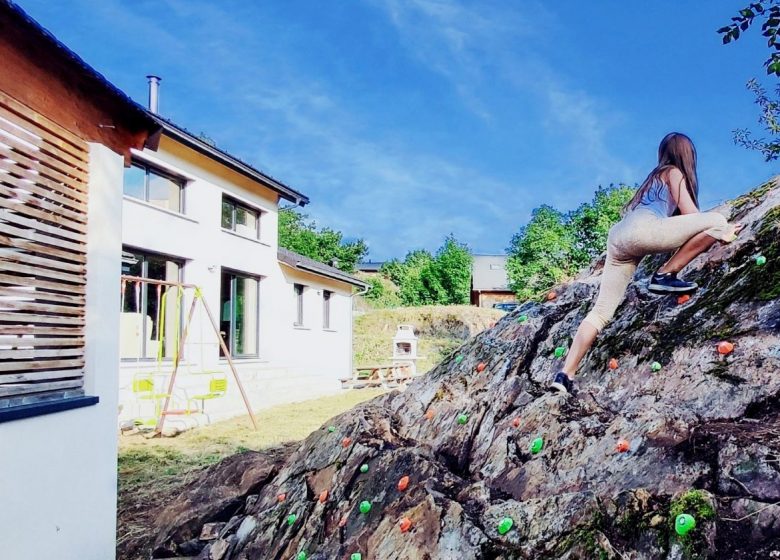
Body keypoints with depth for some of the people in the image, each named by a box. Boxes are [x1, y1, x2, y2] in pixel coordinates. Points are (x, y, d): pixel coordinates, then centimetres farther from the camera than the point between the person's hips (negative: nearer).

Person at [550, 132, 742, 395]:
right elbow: (690, 214, 9)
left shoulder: (656, 176, 37)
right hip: (641, 229, -8)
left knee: (601, 311, 2)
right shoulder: (674, 173, 15)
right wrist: (721, 233, 23)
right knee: (716, 220, -5)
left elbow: (680, 218, 42)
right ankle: (665, 276, -6)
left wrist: (714, 233, 48)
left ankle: (565, 375, -7)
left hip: (617, 237, 8)